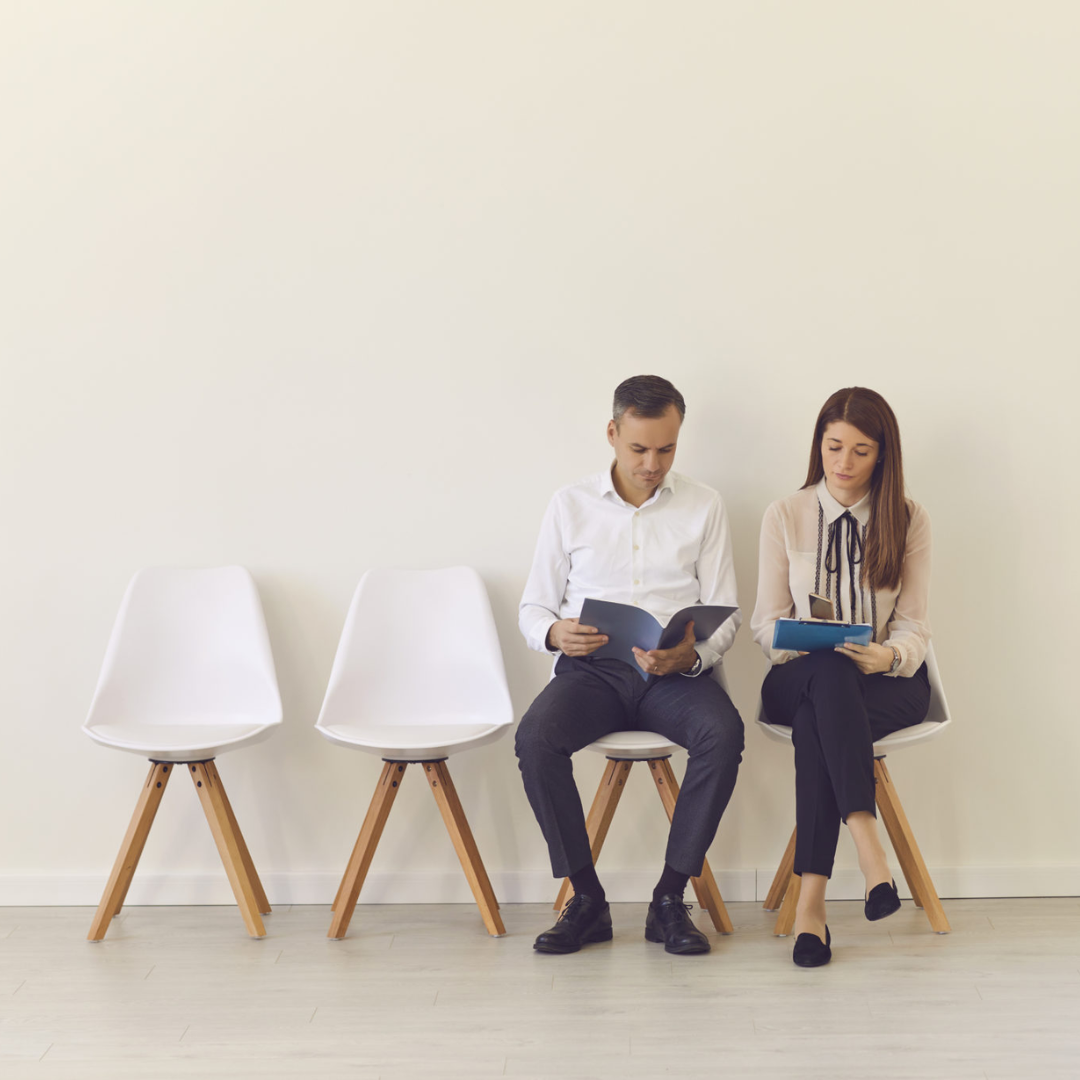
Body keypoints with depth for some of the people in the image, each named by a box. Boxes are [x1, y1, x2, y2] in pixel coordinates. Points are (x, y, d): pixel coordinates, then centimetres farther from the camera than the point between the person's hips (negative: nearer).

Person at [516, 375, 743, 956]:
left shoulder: (703, 506, 9)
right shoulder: (570, 504, 10)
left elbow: (725, 614, 5)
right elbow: (532, 608, 10)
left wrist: (691, 656, -17)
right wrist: (556, 633, -15)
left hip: (676, 673, 0)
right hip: (591, 668, 0)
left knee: (723, 733, -32)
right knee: (535, 736, -30)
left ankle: (670, 898, -17)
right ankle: (587, 899, -15)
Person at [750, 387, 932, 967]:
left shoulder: (908, 520, 6)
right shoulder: (784, 516, 6)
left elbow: (913, 627, 2)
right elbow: (766, 622, 5)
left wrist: (887, 656, -21)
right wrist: (809, 646, -17)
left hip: (889, 681, 0)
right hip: (799, 676, 0)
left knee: (815, 720, -36)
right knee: (830, 672, -39)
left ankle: (812, 894, -43)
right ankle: (864, 836, -48)